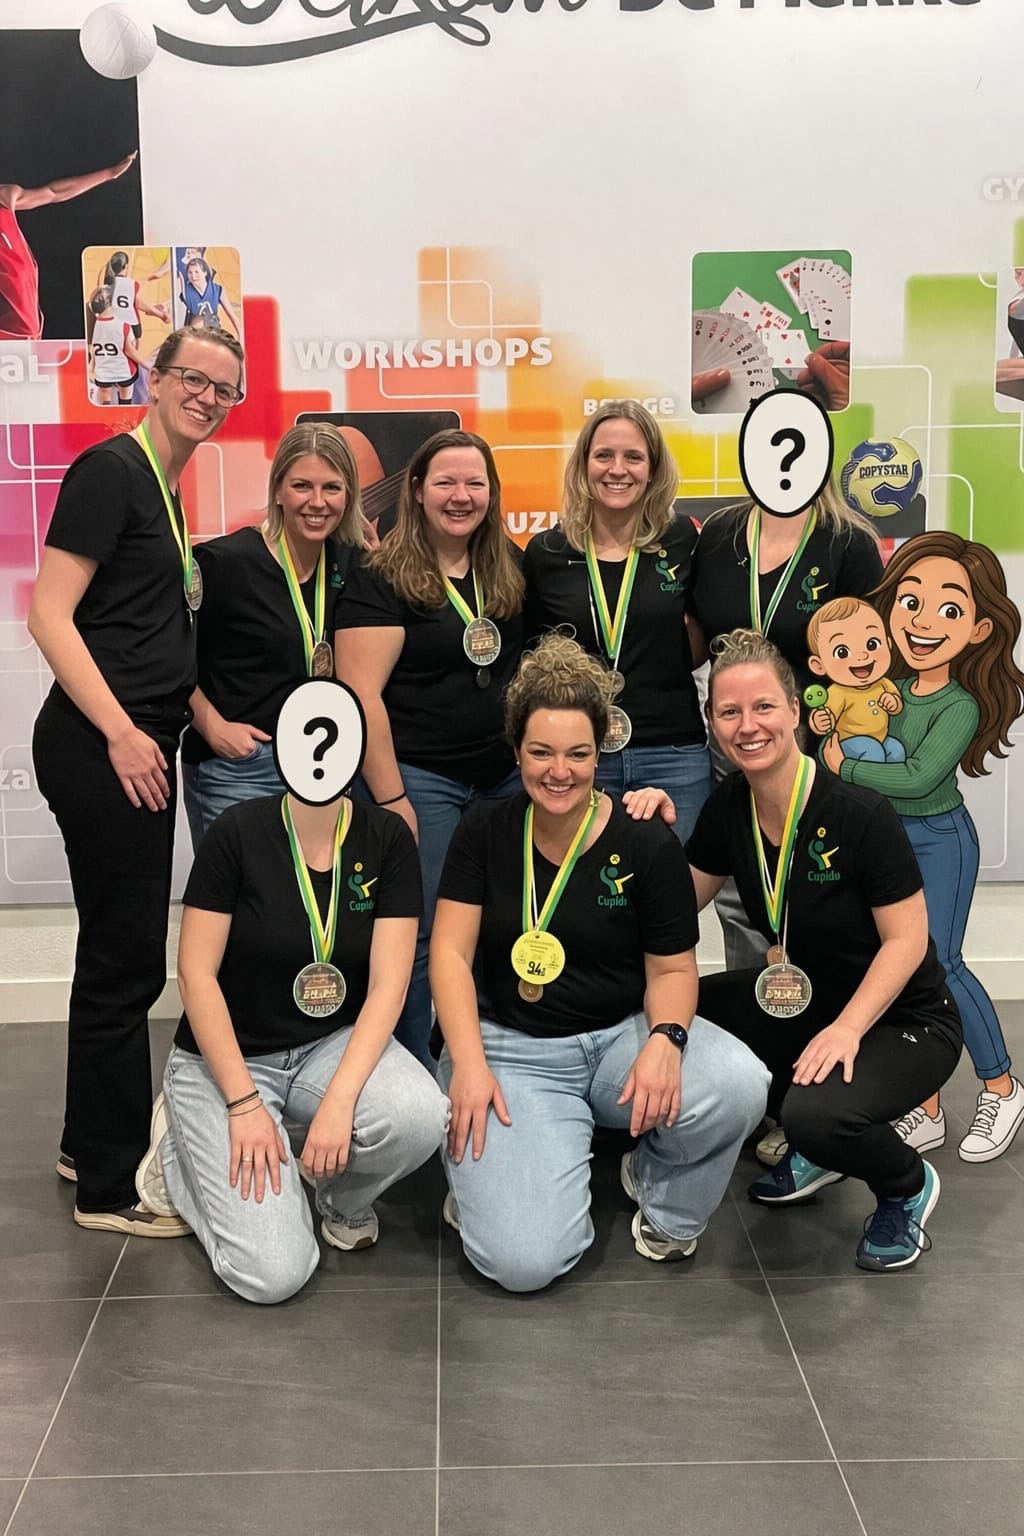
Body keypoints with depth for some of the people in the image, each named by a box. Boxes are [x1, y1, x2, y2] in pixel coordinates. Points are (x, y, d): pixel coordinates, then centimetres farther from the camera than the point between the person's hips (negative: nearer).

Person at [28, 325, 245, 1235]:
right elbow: (50, 615, -17)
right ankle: (111, 1186, 9)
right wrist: (120, 733, -19)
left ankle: (92, 1142, 31)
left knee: (121, 951, 16)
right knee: (127, 959, -3)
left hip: (142, 744, 9)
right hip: (99, 745, -9)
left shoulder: (168, 487, 16)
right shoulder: (111, 470, -10)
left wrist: (199, 713, 14)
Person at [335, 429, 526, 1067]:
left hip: (507, 777, 6)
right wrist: (390, 799, -18)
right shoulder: (382, 579, -9)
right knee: (418, 936, 1)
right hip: (422, 779, -5)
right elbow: (360, 693, -15)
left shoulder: (511, 568, 9)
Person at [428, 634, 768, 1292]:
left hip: (622, 1035, 1)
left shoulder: (648, 844, -5)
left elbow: (672, 967, 0)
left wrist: (665, 1038, -21)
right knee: (524, 1260, -22)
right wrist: (467, 1063, -16)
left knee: (738, 1088, -31)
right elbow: (450, 951, -3)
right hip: (515, 1049, -1)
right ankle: (485, 1171, 15)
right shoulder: (486, 830, 0)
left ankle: (666, 1202, 3)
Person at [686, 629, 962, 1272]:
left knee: (817, 1113, -34)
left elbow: (906, 939, -19)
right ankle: (817, 1148, 9)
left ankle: (909, 1188, 4)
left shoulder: (861, 815, -24)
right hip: (800, 1000, 7)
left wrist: (847, 1029, -29)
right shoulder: (729, 808, -5)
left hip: (901, 1020, -7)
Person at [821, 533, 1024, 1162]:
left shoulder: (961, 706, -16)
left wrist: (846, 766, -21)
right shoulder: (890, 690, 1)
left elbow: (919, 776, -26)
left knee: (939, 964, -5)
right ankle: (926, 1111, 18)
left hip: (939, 839, -6)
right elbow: (846, 744, 11)